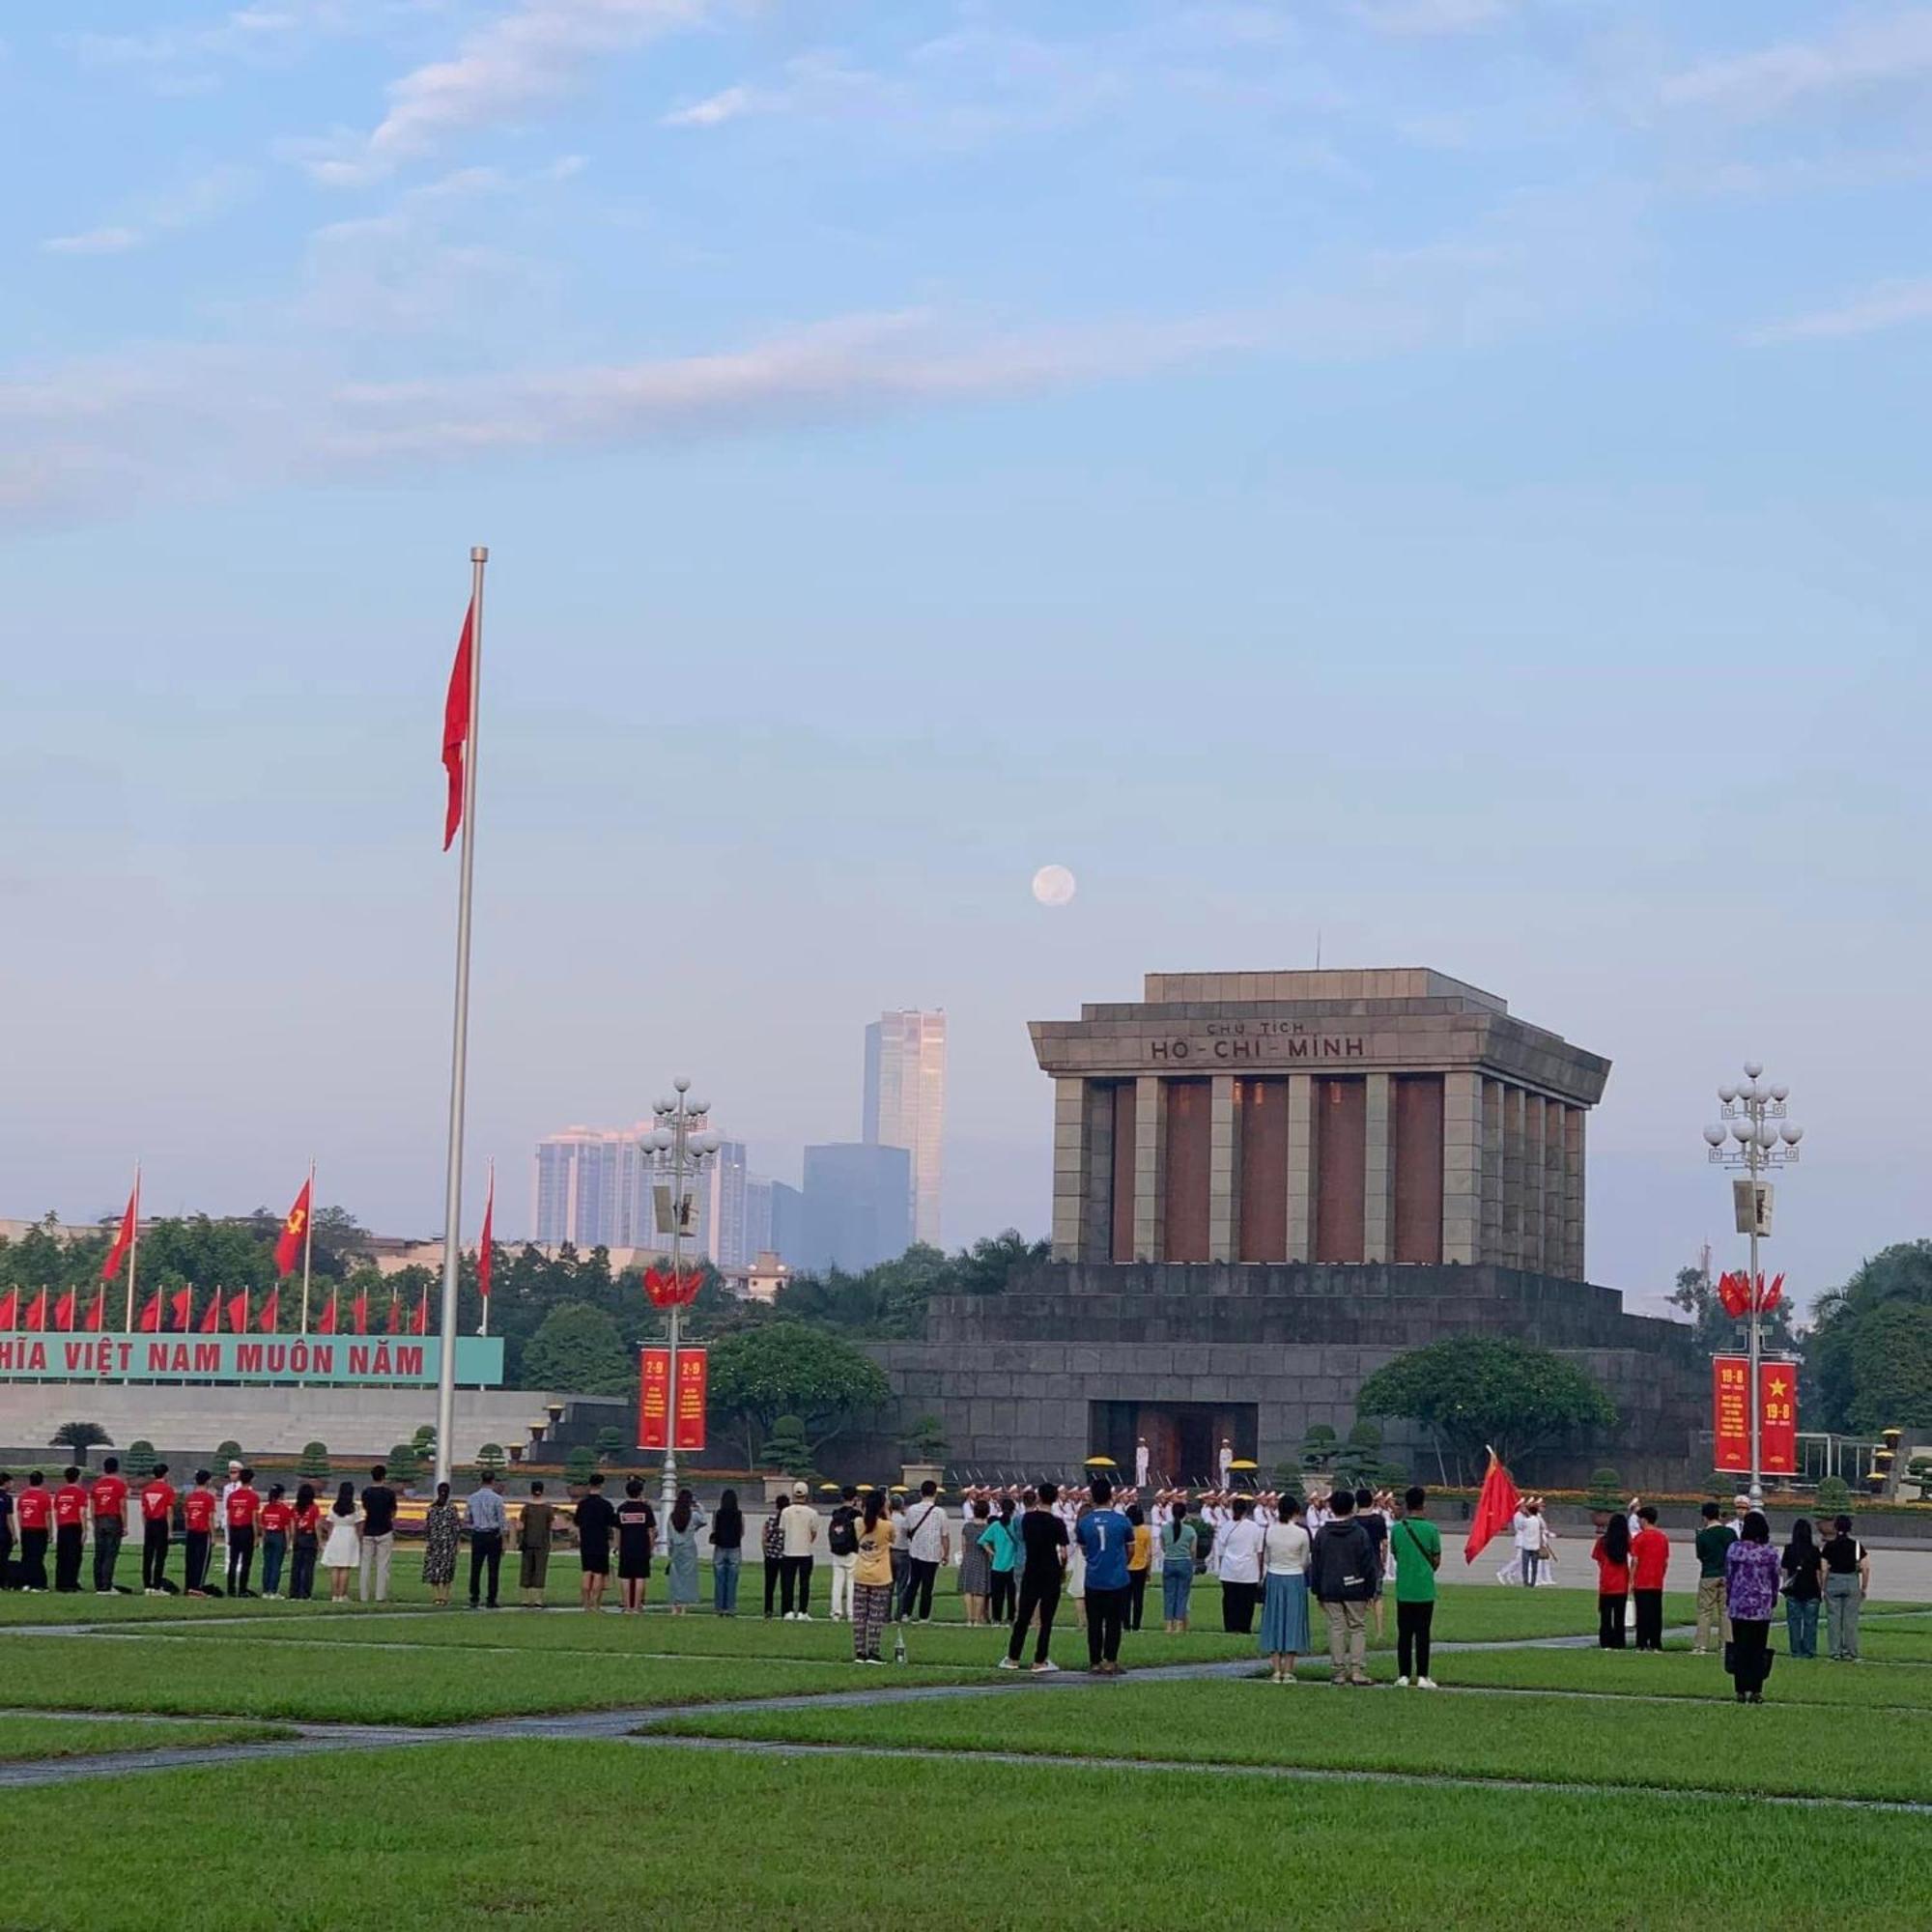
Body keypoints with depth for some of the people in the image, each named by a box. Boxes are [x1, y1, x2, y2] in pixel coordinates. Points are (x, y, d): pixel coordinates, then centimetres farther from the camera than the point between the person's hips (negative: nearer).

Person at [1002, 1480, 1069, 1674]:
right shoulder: (1056, 1523, -11)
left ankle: (1012, 1659, 14)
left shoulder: (1027, 1518, 0)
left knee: (1022, 1617, 11)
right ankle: (1039, 1662, 3)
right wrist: (1063, 1569, 7)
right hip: (1050, 1575, -3)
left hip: (1030, 1573, 3)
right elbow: (1063, 1552, -13)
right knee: (1046, 1620, 3)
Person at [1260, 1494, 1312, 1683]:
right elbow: (1304, 1562, -2)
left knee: (1274, 1621, 9)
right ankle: (1288, 1671, 3)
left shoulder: (1269, 1530, -5)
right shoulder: (1301, 1532, -12)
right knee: (1293, 1622, 5)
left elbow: (1265, 1559, 4)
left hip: (1273, 1577, 2)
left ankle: (1276, 1670, 7)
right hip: (1295, 1579, -2)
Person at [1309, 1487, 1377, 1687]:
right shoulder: (1360, 1533, -4)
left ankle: (1339, 1671, 5)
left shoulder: (1322, 1534, 2)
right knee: (1358, 1627, 4)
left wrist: (1317, 1591, 13)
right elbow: (1369, 1564, -2)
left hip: (1330, 1590, 2)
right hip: (1355, 1588, -2)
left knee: (1336, 1628, 5)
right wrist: (1370, 1591, 5)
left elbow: (1315, 1564, 6)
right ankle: (1358, 1670, -4)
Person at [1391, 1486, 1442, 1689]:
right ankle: (1422, 1677, 2)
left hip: (1403, 1589, 2)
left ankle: (1403, 1676, 8)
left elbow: (1395, 1555, 8)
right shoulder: (1431, 1529, -9)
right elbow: (1436, 1561, -1)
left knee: (1404, 1633, 8)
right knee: (1422, 1633, 2)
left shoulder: (1397, 1529, -3)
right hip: (1424, 1589, -2)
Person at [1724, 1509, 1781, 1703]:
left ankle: (1741, 1690, 4)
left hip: (1738, 1605, 0)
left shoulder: (1734, 1549, -4)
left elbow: (1728, 1577, 3)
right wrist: (1773, 1600, 18)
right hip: (1762, 1607, 0)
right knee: (1759, 1649, 5)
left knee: (1740, 1647, 6)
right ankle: (1756, 1690, 3)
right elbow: (1775, 1578, 3)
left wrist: (1728, 1600, 15)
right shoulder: (1770, 1552, -5)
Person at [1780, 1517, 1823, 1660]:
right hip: (1811, 1590, -1)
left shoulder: (1789, 1549, -4)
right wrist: (1821, 1589, 6)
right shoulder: (1814, 1550, -7)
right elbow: (1819, 1572, -3)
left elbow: (1784, 1570, 1)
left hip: (1793, 1590, 1)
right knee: (1810, 1622, 6)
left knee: (1794, 1621, 7)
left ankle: (1796, 1650, 7)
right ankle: (1809, 1650, 6)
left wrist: (1785, 1586, 12)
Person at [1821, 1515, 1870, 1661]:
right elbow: (1866, 1568, -3)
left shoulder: (1829, 1545, -3)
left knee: (1833, 1618, 5)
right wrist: (1864, 1588, 6)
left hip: (1833, 1582, -1)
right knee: (1851, 1619, 6)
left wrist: (1823, 1588, 2)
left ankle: (1835, 1652, 4)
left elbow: (1824, 1569, -5)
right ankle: (1850, 1653, 6)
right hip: (1852, 1582, 1)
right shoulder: (1856, 1545, 0)